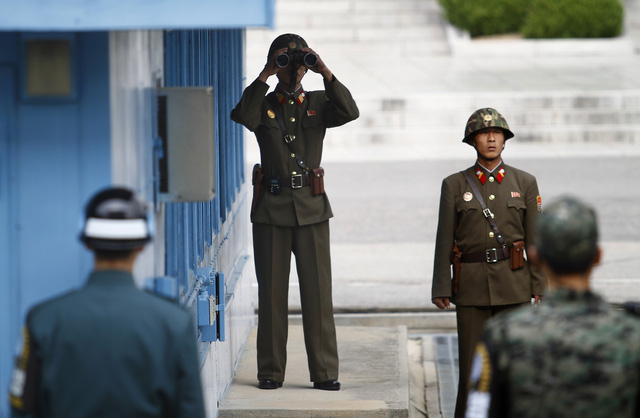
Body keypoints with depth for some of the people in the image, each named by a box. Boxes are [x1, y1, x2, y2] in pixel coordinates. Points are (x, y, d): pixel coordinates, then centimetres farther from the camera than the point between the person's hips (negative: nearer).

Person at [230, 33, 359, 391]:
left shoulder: (318, 103, 9)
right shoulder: (262, 106, 6)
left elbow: (350, 112, -11)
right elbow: (242, 117, -17)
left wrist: (325, 72, -14)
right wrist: (264, 77, -15)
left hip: (311, 208, 0)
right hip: (271, 208, 0)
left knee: (318, 292, -2)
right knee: (272, 293, 2)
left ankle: (325, 372, 1)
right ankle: (271, 371, 8)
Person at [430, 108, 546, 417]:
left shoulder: (524, 182, 4)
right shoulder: (455, 185, 2)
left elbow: (536, 238, 3)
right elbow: (444, 241, 1)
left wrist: (540, 286, -2)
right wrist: (441, 288, -4)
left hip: (513, 283, 0)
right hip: (472, 284, 0)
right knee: (472, 362, -1)